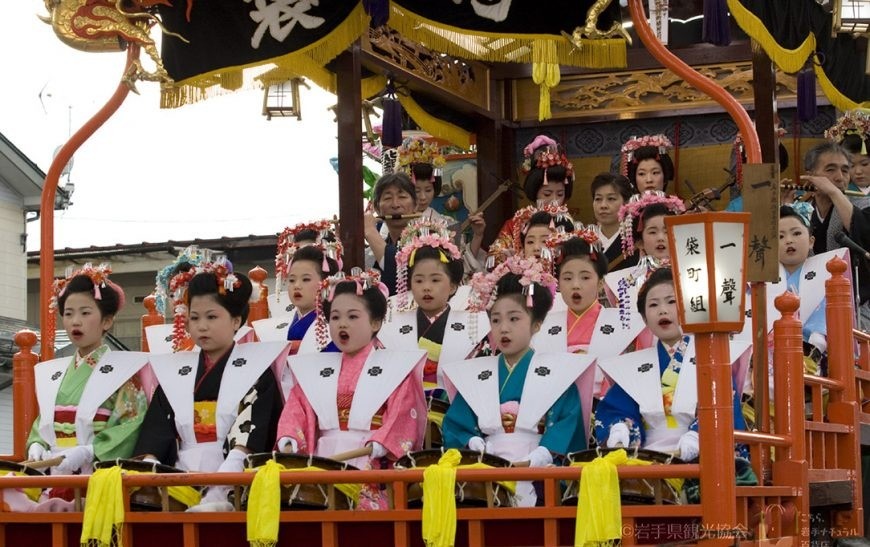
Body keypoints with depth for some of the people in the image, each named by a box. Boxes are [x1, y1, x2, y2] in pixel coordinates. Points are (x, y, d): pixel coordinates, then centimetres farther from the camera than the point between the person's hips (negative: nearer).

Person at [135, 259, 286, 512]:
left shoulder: (255, 367, 7)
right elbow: (156, 433, 10)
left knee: (217, 509, -34)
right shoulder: (173, 370, 19)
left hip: (237, 480, -4)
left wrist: (223, 477, -22)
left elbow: (252, 430, -7)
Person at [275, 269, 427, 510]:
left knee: (367, 504, -31)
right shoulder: (314, 369, 22)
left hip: (373, 467, -3)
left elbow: (403, 419, -3)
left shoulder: (396, 367, 9)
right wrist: (289, 443, -8)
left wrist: (374, 448, -18)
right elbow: (296, 411, 12)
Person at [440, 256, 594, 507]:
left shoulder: (557, 372, 9)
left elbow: (567, 423, -3)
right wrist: (477, 449, -10)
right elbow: (457, 425, 11)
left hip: (540, 475, -2)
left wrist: (533, 461, -16)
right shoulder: (474, 375, 18)